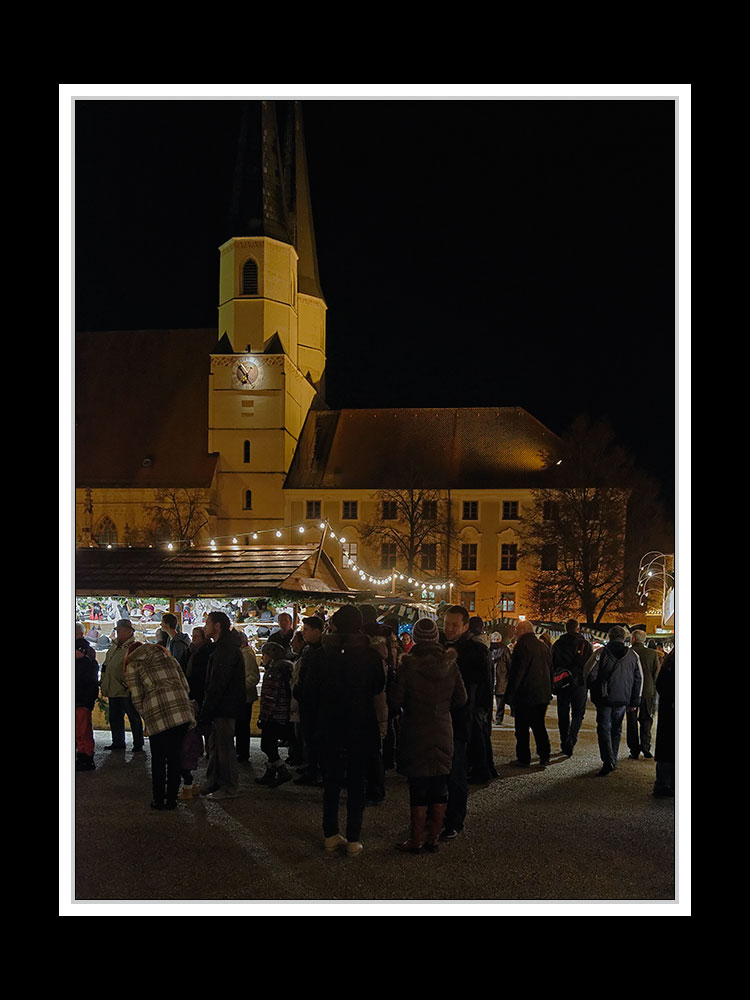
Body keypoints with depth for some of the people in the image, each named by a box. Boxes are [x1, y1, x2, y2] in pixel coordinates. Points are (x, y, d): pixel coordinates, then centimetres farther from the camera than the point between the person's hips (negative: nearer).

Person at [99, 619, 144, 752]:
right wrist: (104, 685, 19)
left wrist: (128, 685, -21)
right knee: (114, 717, 15)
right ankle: (118, 742, 27)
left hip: (127, 691, -8)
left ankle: (138, 745, 6)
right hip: (113, 691, 8)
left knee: (133, 718, 0)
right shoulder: (114, 646, 15)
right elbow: (106, 665, 25)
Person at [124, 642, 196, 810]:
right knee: (175, 757, 11)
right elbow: (185, 686, 18)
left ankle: (158, 800, 16)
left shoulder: (133, 666, 13)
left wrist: (147, 717, 17)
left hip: (157, 715, -3)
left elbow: (137, 698, 5)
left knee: (158, 760, 11)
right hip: (182, 712, 3)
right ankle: (171, 800, 16)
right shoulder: (168, 657, 25)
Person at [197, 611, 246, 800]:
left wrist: (205, 712, -20)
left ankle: (229, 787, 3)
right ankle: (213, 784, 22)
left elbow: (217, 685, -22)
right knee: (216, 746, 15)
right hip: (221, 708, 10)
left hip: (224, 708, -10)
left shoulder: (226, 650, -18)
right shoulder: (222, 648, 16)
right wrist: (206, 711, 17)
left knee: (224, 747, -4)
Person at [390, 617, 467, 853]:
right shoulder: (449, 663, -2)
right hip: (443, 732, 3)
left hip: (416, 732, -3)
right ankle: (433, 837, 18)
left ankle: (416, 840, 7)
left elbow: (396, 700, -12)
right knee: (439, 787, 11)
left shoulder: (409, 664, -13)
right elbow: (461, 699, 2)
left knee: (418, 789, 2)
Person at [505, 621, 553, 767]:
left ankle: (523, 758, 4)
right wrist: (549, 692, 23)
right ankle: (544, 756, 16)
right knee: (539, 725, 15)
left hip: (525, 695, -7)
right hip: (543, 694, 7)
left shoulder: (522, 646, -14)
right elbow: (550, 671, 17)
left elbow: (516, 672, -16)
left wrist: (509, 694, -10)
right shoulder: (543, 647, 11)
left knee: (522, 728, 1)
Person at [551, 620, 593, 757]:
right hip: (579, 684, -1)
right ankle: (571, 740, -15)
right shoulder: (585, 644, -2)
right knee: (577, 714, 6)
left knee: (563, 715, 10)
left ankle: (564, 743, 13)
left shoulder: (557, 644, 2)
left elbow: (552, 666, 4)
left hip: (562, 684, 1)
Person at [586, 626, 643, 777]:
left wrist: (594, 691, 9)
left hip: (604, 698, -3)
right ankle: (613, 760, 23)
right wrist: (635, 701, 12)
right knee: (616, 728, 17)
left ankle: (608, 761, -16)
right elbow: (639, 679, 7)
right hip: (623, 699, 3)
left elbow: (590, 674, -10)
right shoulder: (633, 655, 4)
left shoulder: (601, 653, -7)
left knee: (604, 728, -1)